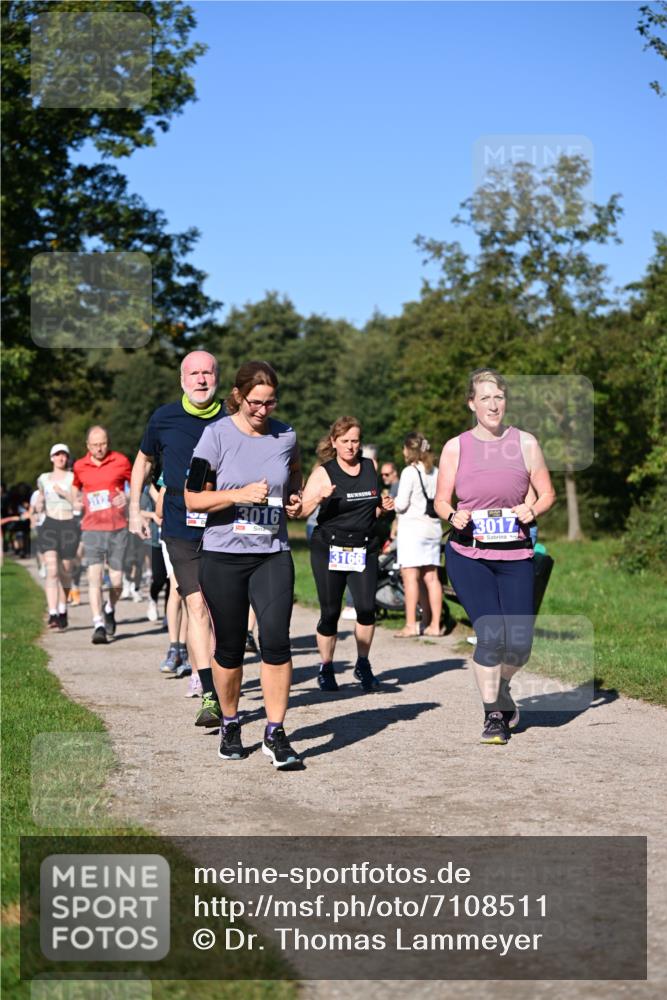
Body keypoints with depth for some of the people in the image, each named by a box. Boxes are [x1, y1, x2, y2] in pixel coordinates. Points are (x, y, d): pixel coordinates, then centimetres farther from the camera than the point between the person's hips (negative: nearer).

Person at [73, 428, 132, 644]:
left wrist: (127, 498, -8)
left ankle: (110, 609, 32)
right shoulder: (79, 466, 6)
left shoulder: (121, 462, 0)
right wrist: (77, 501, 7)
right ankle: (98, 625, -12)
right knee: (94, 576, -13)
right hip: (91, 529, 1)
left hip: (118, 529, 0)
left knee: (116, 581, 1)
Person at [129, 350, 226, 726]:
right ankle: (211, 697, -14)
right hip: (181, 529, 0)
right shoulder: (164, 419, 2)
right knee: (196, 606, -11)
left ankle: (219, 685, 23)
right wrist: (135, 509, 16)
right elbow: (144, 461, 19)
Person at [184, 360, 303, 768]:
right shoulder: (216, 435, -6)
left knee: (276, 639, -10)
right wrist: (240, 494, -21)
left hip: (273, 554, 2)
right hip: (224, 555, -2)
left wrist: (295, 498, 4)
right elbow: (192, 497, -8)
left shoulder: (286, 436, 4)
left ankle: (276, 734, 0)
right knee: (230, 646, 7)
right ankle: (230, 726, 28)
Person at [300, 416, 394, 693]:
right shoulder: (323, 472, -3)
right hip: (329, 548, -3)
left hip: (364, 548, 3)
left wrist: (384, 506, 3)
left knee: (366, 608, -10)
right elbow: (302, 511, -9)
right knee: (330, 612, 0)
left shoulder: (370, 467, 10)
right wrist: (319, 497, -27)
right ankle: (326, 668, 18)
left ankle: (363, 665, 10)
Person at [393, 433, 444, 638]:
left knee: (410, 576, -6)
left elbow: (401, 504, -12)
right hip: (433, 527, 7)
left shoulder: (410, 472, -10)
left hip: (412, 526, -7)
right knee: (431, 577, 8)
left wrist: (393, 502, 8)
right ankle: (434, 625, 9)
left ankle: (411, 625, -8)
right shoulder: (435, 472, 10)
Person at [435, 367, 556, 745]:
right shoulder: (455, 448, 3)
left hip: (514, 556, 1)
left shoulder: (525, 443, 4)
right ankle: (493, 714, 7)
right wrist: (453, 516, -14)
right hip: (467, 555, -1)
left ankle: (501, 689, 32)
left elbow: (548, 493, 8)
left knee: (520, 644, -4)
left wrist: (532, 510, -13)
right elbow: (441, 501, 8)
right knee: (491, 635, -15)